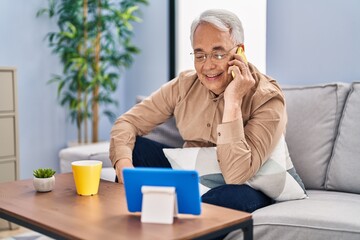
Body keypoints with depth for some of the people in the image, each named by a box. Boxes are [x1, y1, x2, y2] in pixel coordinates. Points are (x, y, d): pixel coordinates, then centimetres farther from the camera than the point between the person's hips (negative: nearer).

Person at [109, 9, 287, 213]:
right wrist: (124, 165, -28)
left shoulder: (268, 98, -21)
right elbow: (128, 122, -7)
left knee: (239, 196, -38)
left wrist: (233, 102, -34)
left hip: (245, 186, -3)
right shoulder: (184, 84, -8)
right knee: (134, 147, -14)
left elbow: (236, 176, -31)